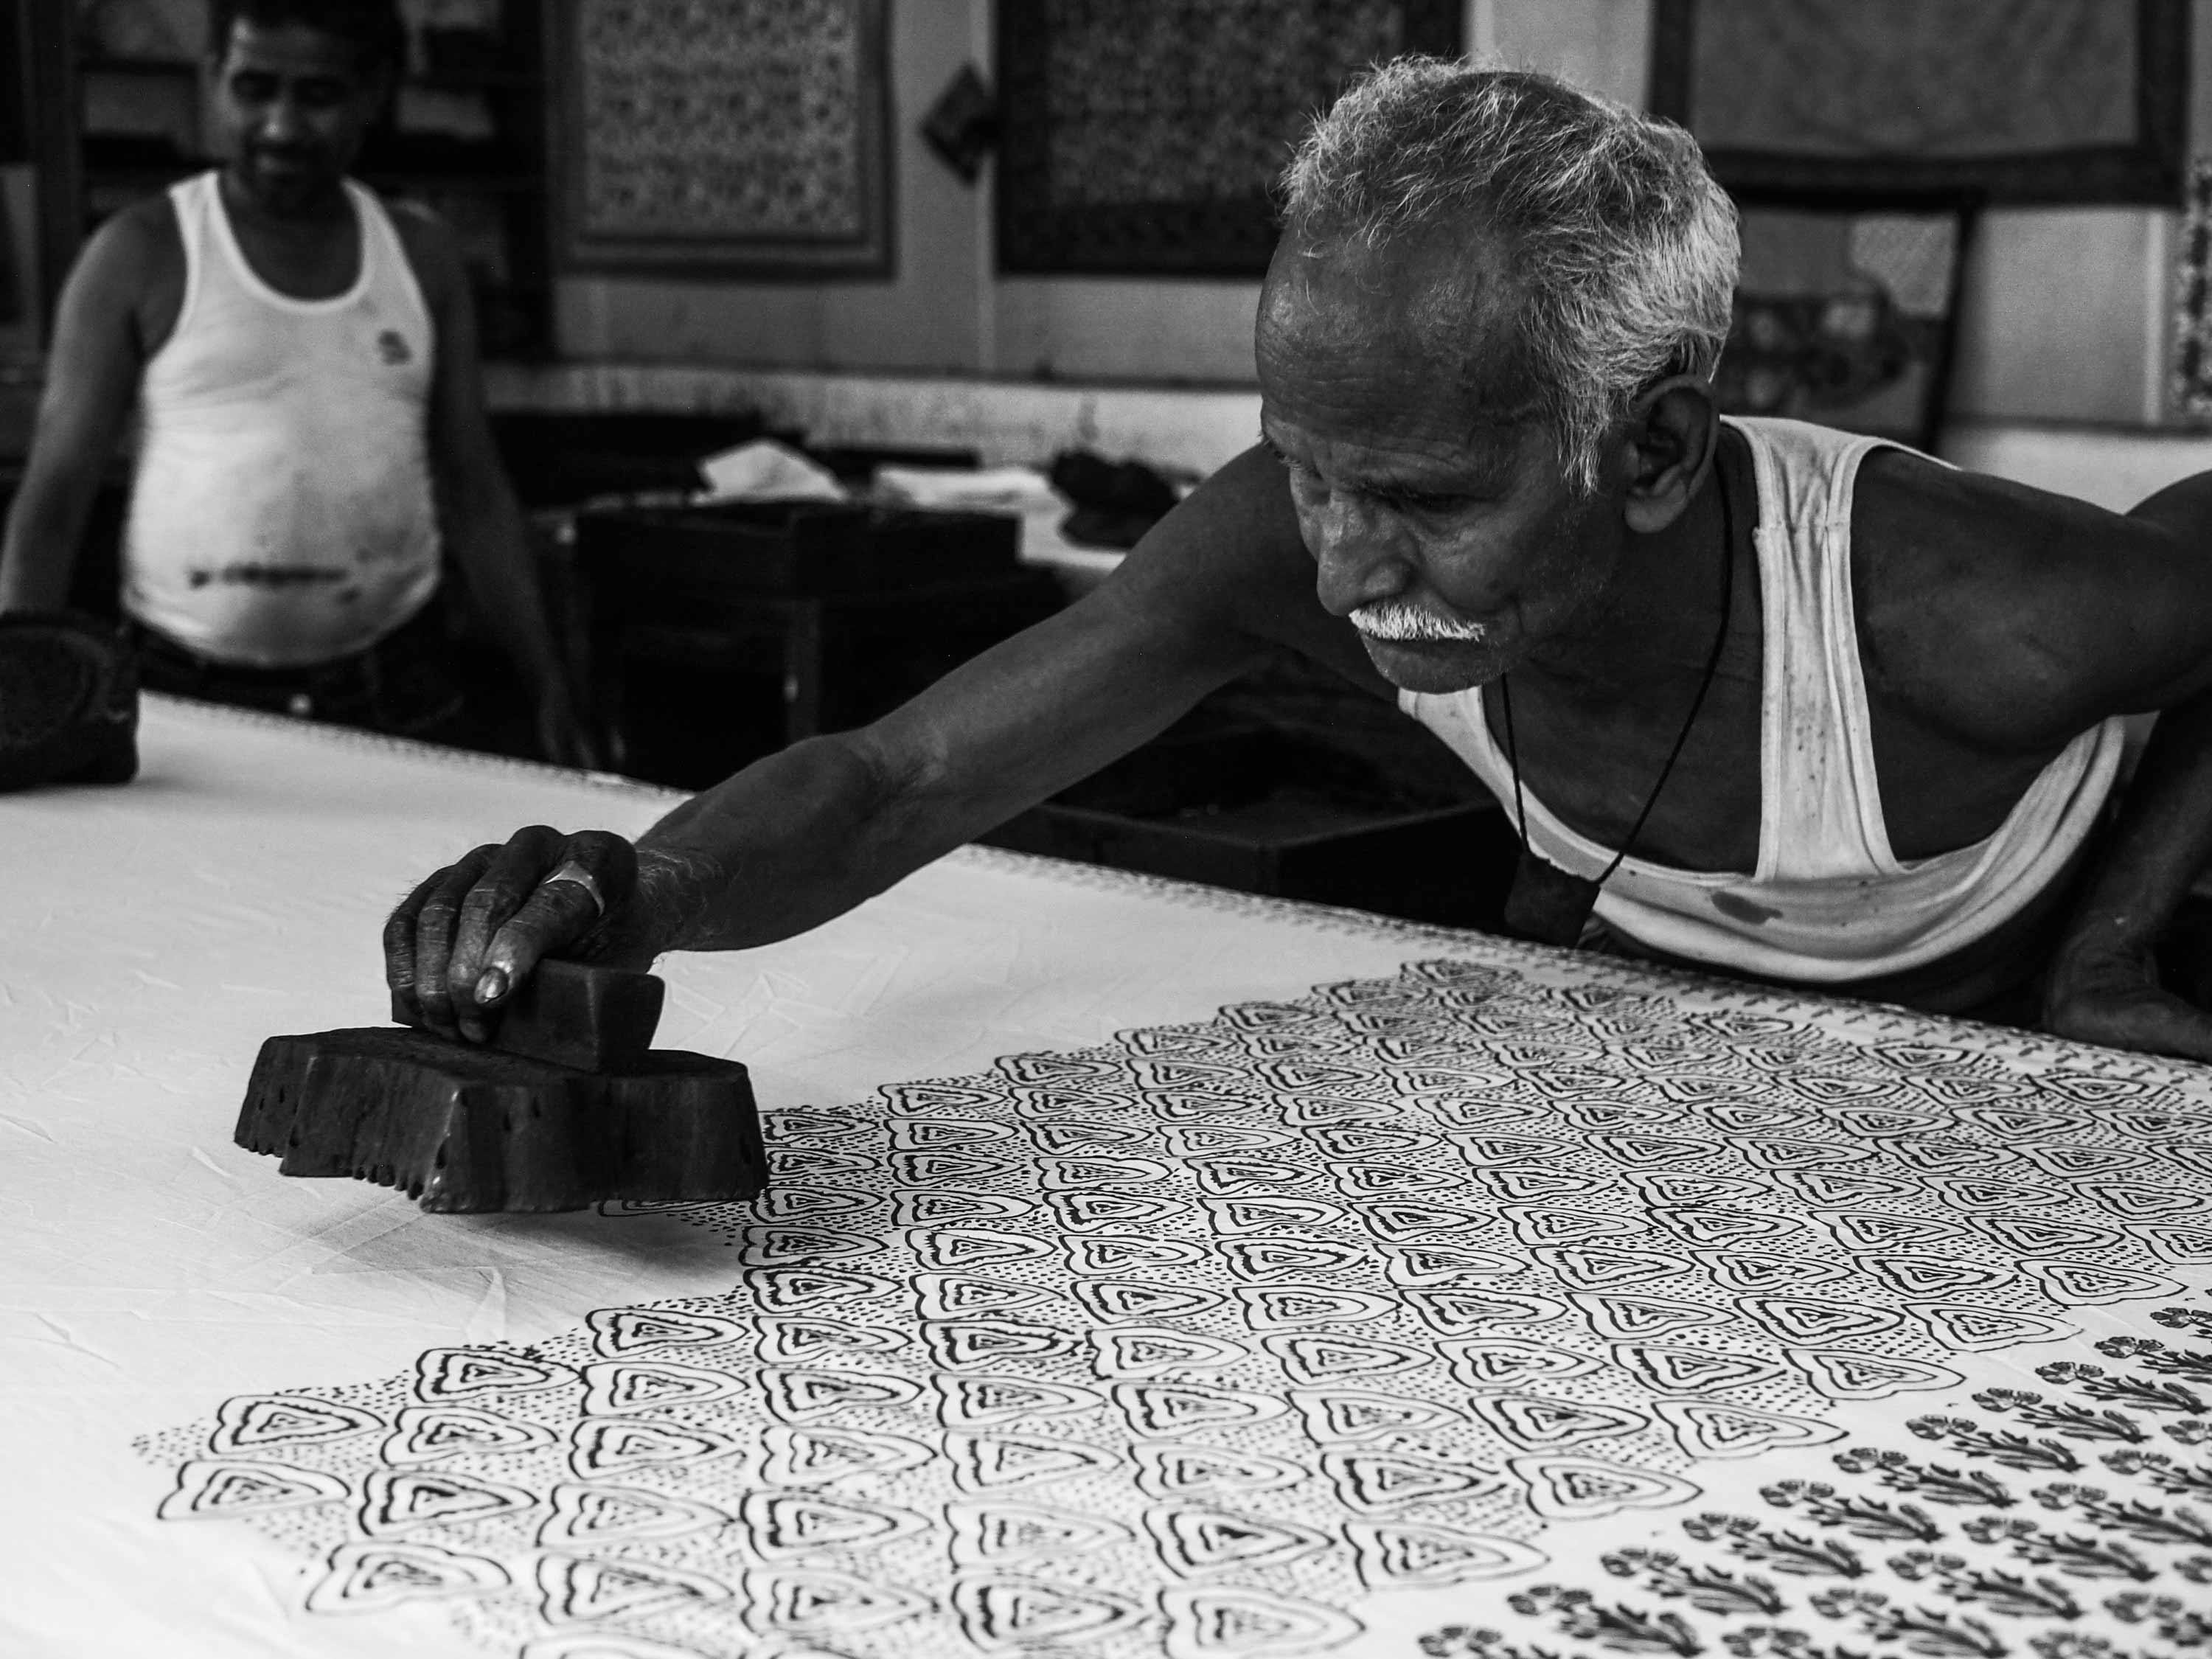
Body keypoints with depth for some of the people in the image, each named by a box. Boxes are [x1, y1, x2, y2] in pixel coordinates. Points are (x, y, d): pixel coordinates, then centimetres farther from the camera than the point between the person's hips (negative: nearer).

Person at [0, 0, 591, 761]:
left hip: (394, 689, 3)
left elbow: (475, 496, 11)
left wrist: (548, 690, 5)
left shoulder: (421, 256, 7)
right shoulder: (141, 255, -2)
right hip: (187, 695, -2)